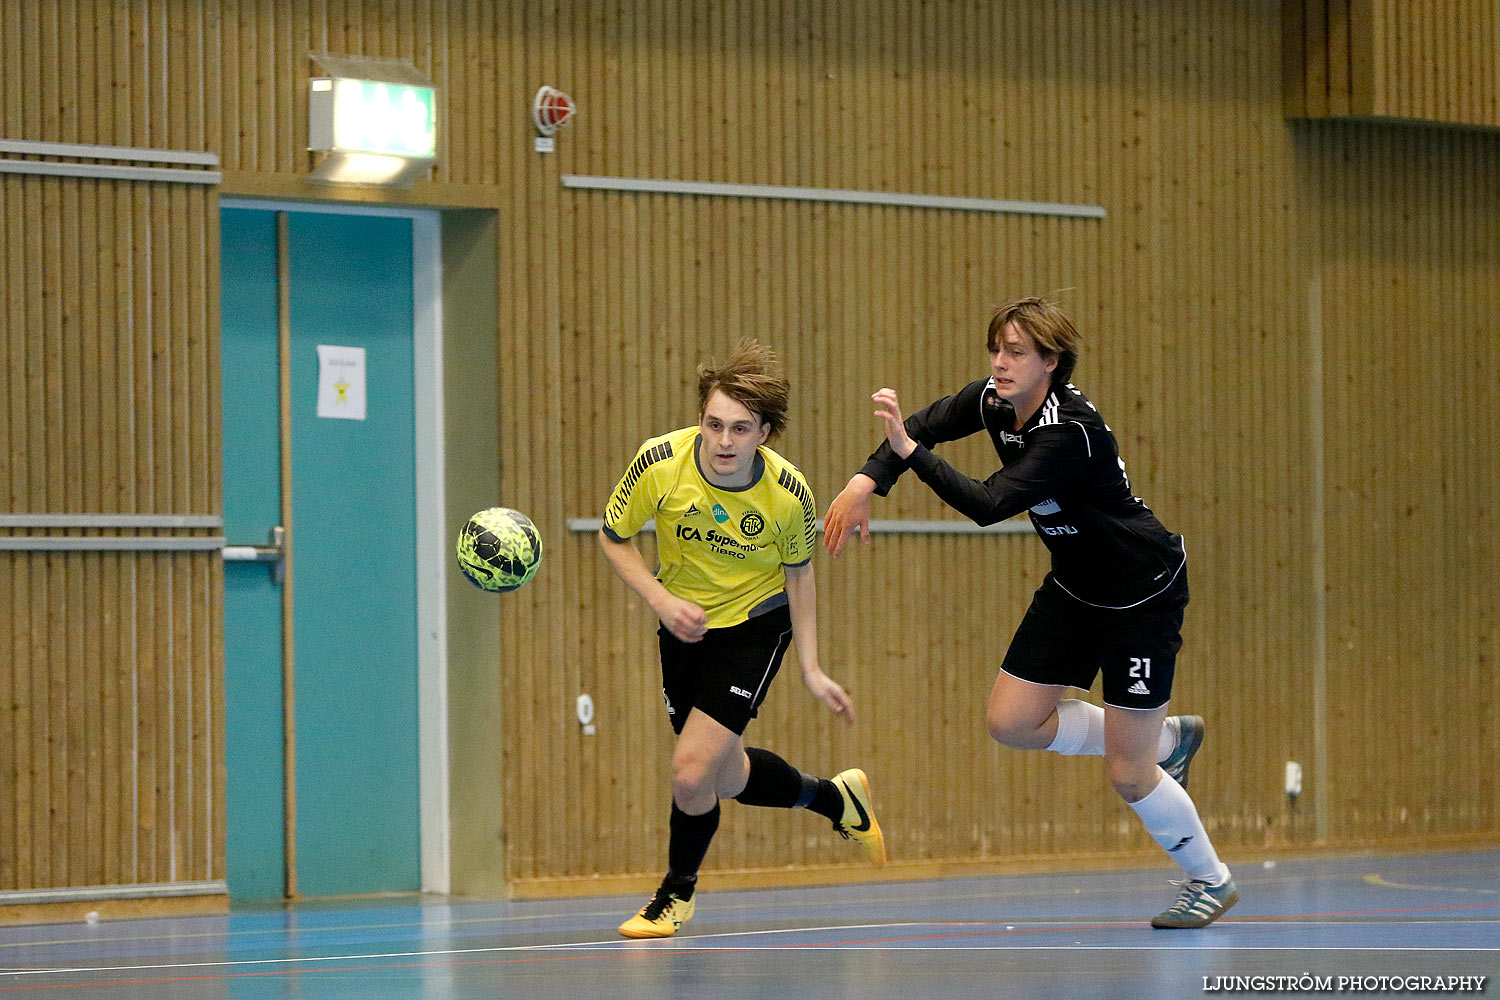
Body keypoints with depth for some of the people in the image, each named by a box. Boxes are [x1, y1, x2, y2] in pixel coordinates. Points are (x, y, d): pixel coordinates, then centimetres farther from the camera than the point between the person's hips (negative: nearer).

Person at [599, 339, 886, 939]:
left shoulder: (788, 493, -24)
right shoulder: (660, 463, -24)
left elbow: (798, 571, -5)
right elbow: (612, 537, -7)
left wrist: (810, 670, -3)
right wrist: (661, 600, -21)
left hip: (756, 624, -3)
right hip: (686, 622, 3)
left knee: (691, 770, -15)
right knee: (727, 778, 13)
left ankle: (676, 894, 12)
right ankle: (835, 797, 42)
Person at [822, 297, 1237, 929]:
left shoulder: (1070, 431, -32)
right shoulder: (994, 402, -8)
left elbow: (988, 506, -39)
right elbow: (923, 426, 3)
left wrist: (908, 449, -42)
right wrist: (865, 482, -13)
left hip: (1144, 596, -8)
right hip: (1074, 587, 8)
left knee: (1125, 776, -6)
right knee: (1011, 721, 5)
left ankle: (1210, 880, 21)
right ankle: (1169, 739, 25)